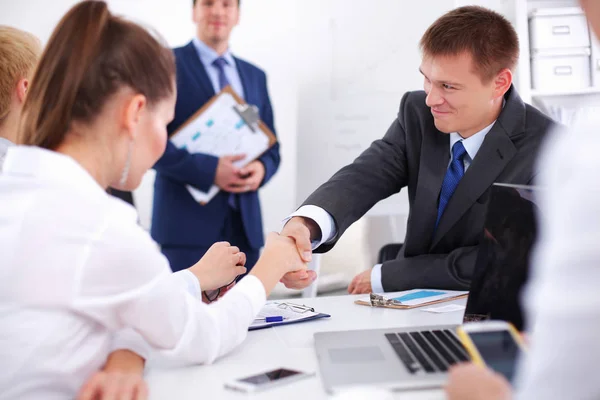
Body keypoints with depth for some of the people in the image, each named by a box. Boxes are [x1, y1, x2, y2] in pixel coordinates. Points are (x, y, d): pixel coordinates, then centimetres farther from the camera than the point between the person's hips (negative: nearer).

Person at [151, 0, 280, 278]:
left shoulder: (255, 76, 17)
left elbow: (271, 146, 17)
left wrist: (261, 169, -6)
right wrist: (209, 170, -19)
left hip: (245, 223, 6)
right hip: (188, 222, -5)